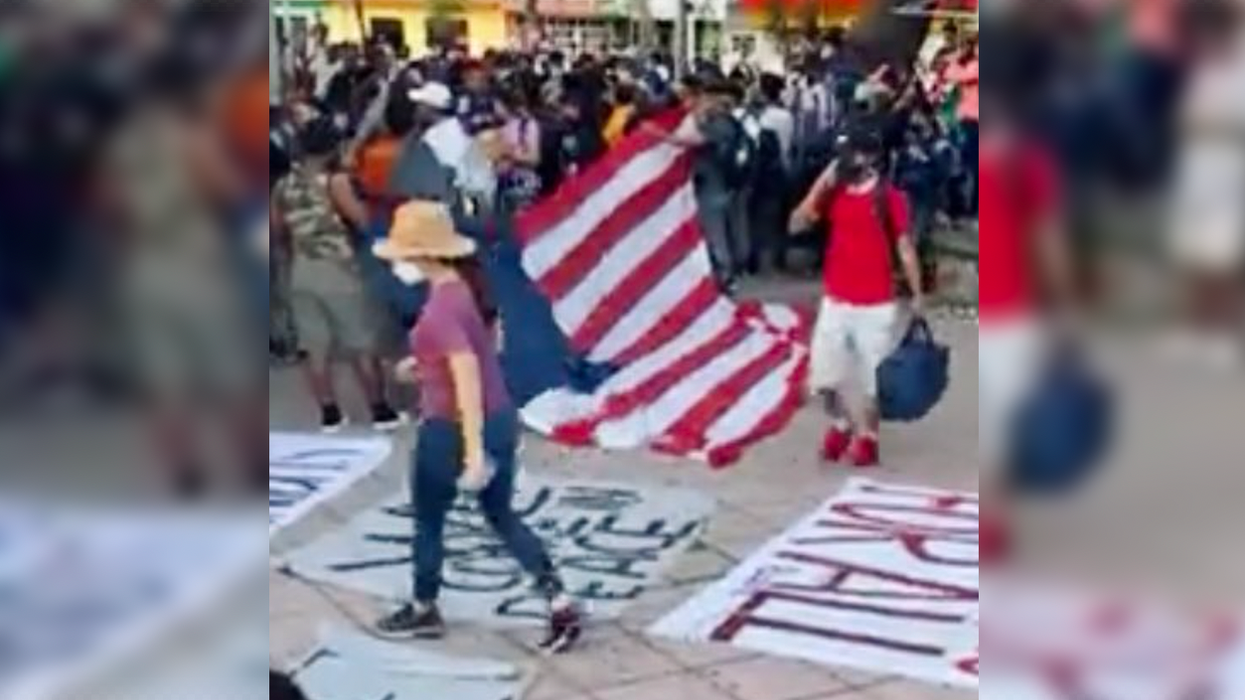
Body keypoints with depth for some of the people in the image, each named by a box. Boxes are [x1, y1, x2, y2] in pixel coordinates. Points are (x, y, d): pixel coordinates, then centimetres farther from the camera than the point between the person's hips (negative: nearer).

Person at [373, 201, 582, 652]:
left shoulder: (440, 308, -25)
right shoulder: (467, 286, 2)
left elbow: (468, 377, -32)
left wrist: (474, 453, -33)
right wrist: (425, 363, 20)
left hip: (452, 430, -8)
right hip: (500, 420, 8)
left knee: (427, 523, 16)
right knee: (502, 517, 19)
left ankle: (423, 612, 35)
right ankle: (561, 605, 14)